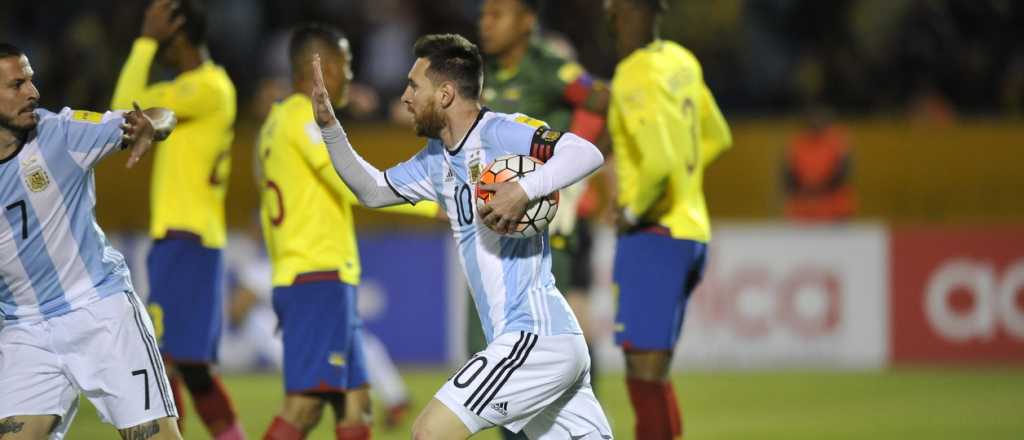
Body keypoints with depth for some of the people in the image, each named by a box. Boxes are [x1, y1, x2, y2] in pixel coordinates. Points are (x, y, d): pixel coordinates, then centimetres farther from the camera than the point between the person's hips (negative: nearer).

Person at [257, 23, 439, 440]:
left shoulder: (277, 122, 19)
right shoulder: (307, 118, -10)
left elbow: (269, 213, 23)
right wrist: (434, 202, -16)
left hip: (293, 279, 10)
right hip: (320, 280, -10)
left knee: (354, 404, 9)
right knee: (304, 405, -14)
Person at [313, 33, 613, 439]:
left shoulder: (500, 133, -11)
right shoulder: (436, 158, 16)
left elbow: (587, 154, -24)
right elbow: (372, 190, 28)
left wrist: (524, 191, -35)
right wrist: (329, 125, 19)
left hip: (534, 337, -9)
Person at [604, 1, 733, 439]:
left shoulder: (635, 77, -16)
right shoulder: (680, 62, 10)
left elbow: (659, 162, -28)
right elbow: (717, 137, 24)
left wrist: (633, 210, -12)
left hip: (654, 235, -9)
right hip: (692, 229, 9)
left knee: (647, 377, -10)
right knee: (649, 375, 12)